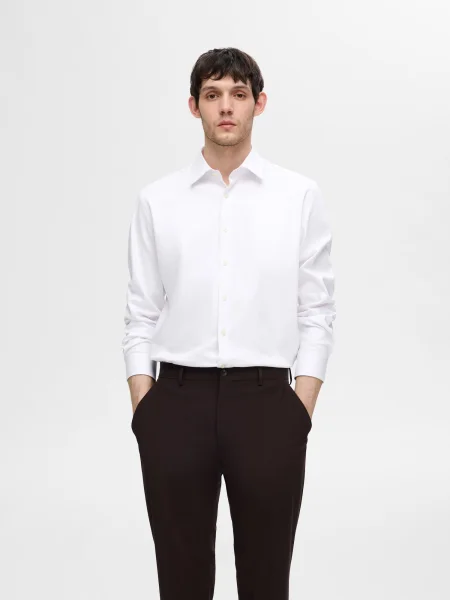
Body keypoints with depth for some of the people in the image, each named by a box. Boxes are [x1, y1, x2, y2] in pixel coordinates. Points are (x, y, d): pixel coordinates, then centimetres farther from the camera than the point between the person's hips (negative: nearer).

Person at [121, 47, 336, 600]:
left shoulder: (300, 195, 2)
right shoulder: (156, 200, 5)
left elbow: (317, 312, 2)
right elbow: (141, 316, 6)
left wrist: (301, 413, -5)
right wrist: (143, 414, -2)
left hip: (265, 401, 0)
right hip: (178, 401, 1)